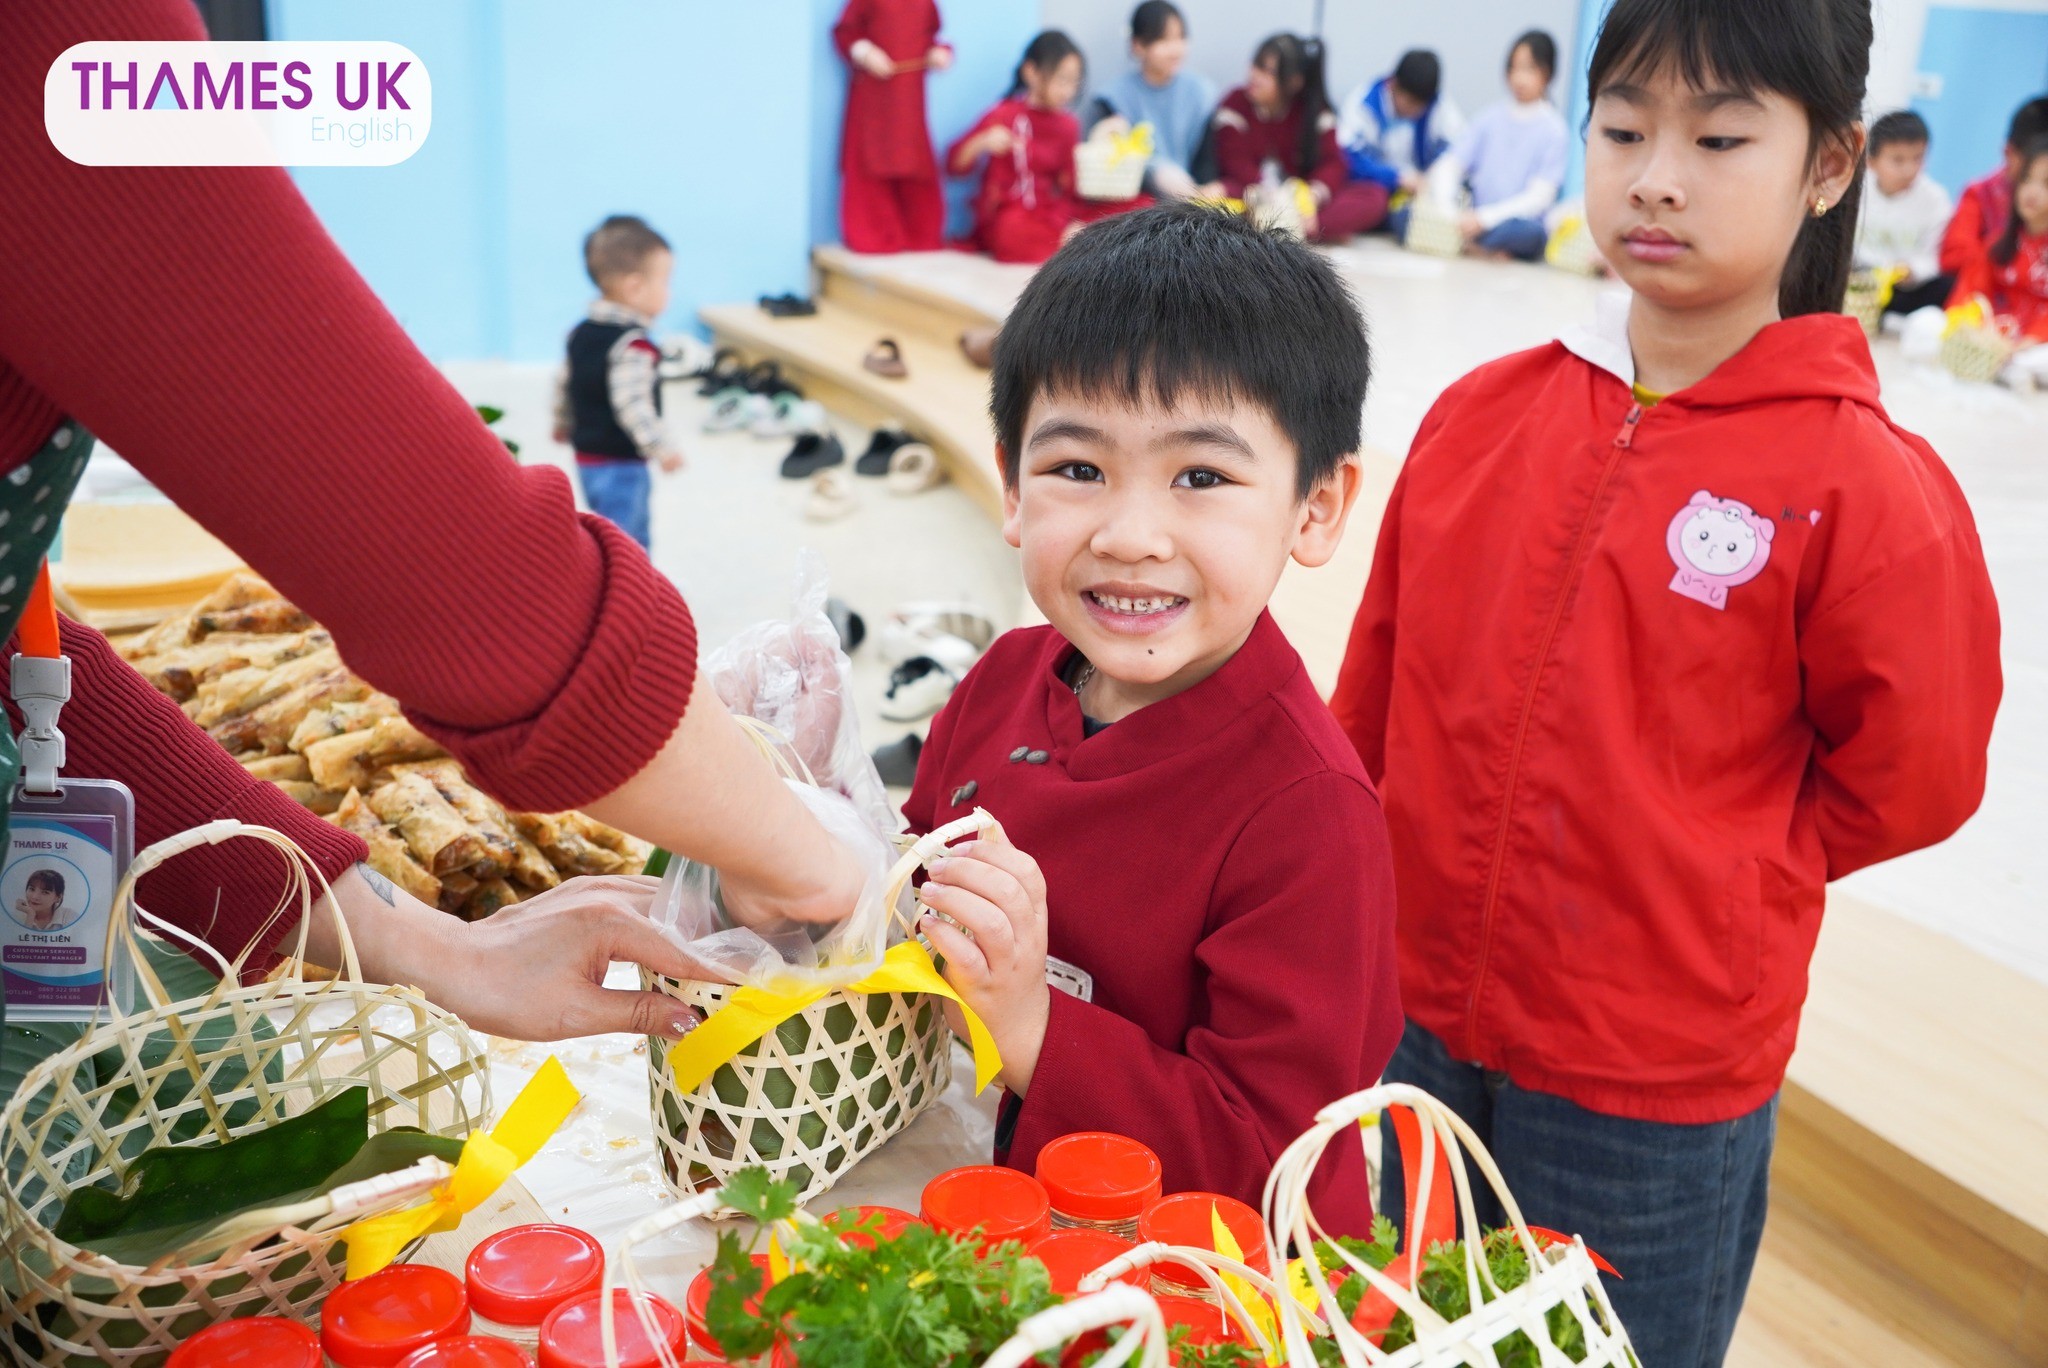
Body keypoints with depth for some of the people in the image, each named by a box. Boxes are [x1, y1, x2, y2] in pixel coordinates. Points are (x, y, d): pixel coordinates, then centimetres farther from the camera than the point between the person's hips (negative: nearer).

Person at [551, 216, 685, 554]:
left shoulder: (582, 332, 7)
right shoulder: (634, 345, -23)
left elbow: (564, 383, 17)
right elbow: (632, 403, -30)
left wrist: (564, 423, 32)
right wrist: (662, 448, -29)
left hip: (587, 457, 10)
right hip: (621, 463, -10)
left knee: (635, 538, 23)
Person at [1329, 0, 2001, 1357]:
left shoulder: (1867, 485, -14)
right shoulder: (1481, 414, -3)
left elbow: (1911, 777, -4)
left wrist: (1699, 884, -2)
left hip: (1658, 1090, -4)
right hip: (1416, 1027, 4)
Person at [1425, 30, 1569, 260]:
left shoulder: (1553, 130, -1)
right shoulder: (1490, 117, 9)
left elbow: (1539, 197, -9)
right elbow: (1449, 166, 4)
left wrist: (1483, 218, -22)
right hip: (1476, 219, 4)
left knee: (1524, 230, -40)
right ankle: (1482, 248, -24)